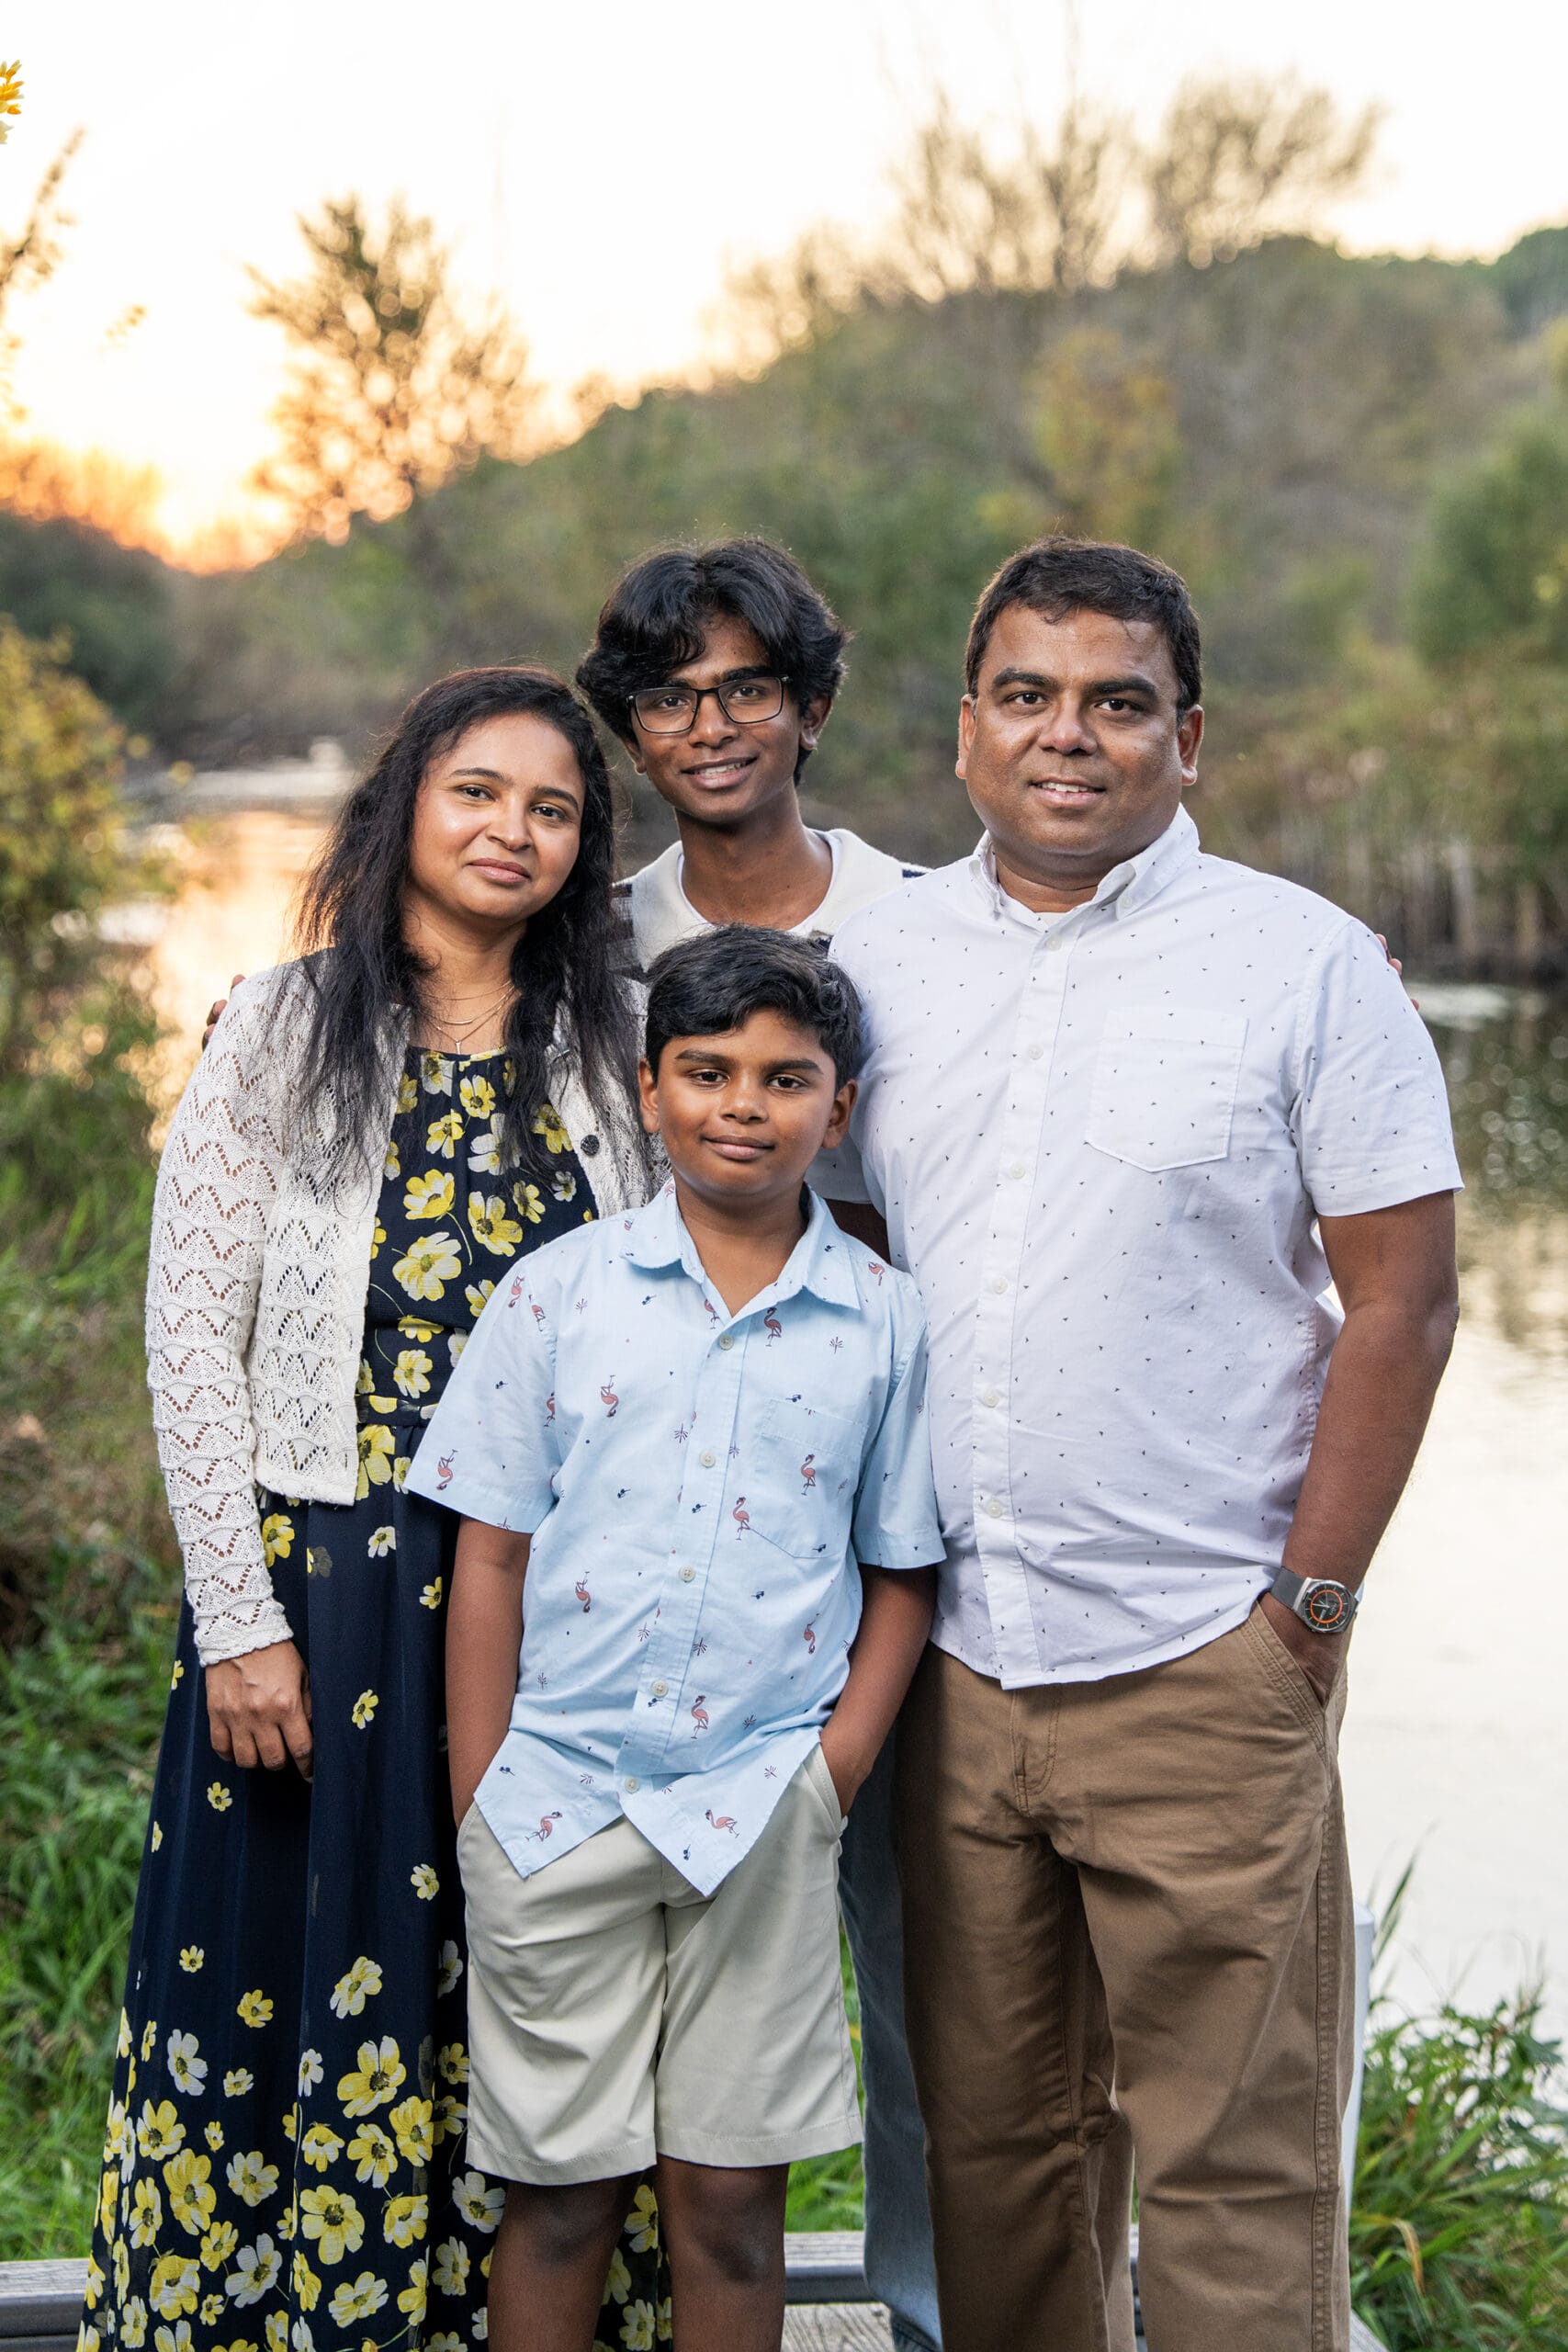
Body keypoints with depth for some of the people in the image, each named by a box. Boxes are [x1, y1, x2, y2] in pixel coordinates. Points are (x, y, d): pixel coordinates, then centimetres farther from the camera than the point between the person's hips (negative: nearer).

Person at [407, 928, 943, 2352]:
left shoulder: (883, 1323, 2)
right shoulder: (561, 1291, 1)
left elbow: (901, 1574, 7)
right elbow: (491, 1553, 3)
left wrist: (837, 1766, -4)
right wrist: (480, 1797, -1)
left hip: (760, 1811, 0)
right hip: (559, 1798, 0)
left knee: (732, 2192, 8)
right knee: (558, 2188, 8)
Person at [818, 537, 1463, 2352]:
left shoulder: (1306, 964, -3)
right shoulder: (879, 958, 9)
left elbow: (1400, 1298, -4)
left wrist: (1310, 1604, -8)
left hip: (1203, 1665, -4)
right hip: (953, 1662, 4)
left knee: (1232, 2168, 1)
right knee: (989, 2147, 14)